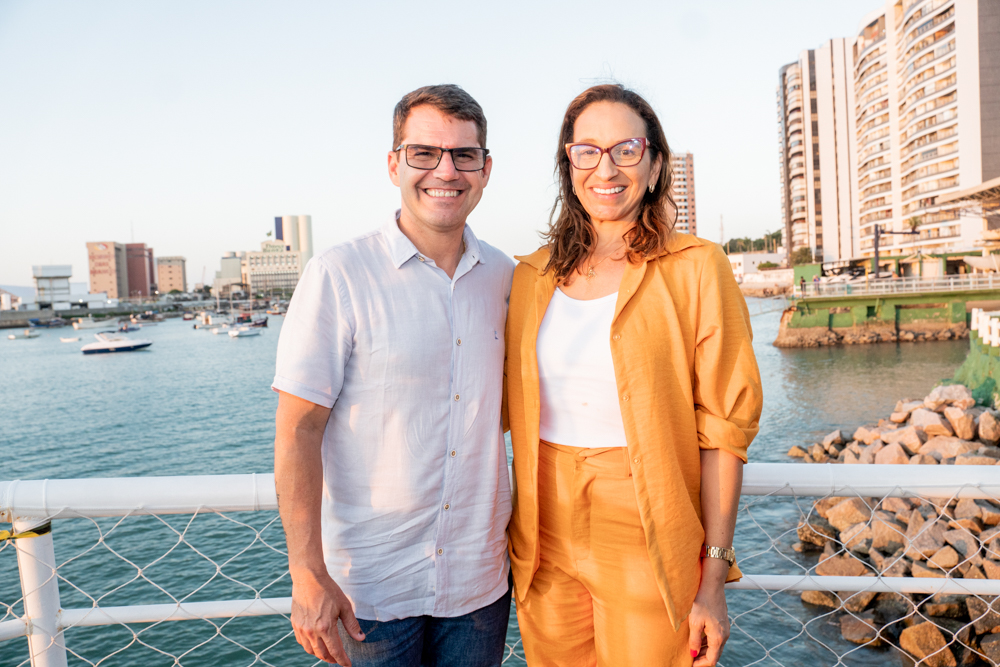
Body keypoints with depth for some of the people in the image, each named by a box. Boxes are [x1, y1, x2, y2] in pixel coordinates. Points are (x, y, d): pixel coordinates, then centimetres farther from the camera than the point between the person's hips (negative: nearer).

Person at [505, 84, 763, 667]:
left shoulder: (695, 268, -6)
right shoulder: (533, 276, 5)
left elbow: (723, 430, -8)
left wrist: (714, 580, -9)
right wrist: (516, 540, 8)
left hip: (649, 547, -3)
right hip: (547, 547, 4)